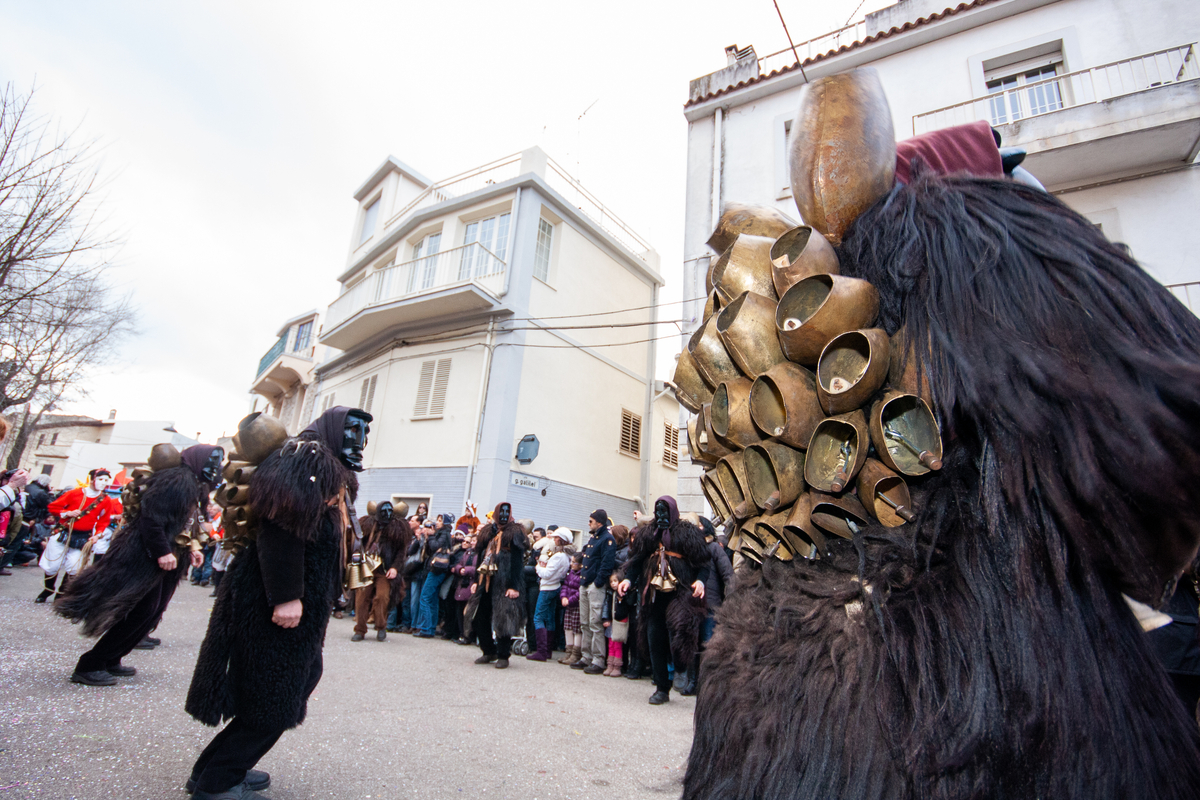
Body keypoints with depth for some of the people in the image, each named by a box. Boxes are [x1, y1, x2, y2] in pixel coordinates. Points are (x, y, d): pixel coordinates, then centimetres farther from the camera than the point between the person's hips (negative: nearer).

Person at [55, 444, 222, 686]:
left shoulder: (194, 486, 13)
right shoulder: (178, 480, -19)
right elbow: (151, 516, -25)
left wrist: (189, 549, 11)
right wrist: (162, 551, -25)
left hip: (167, 559, 10)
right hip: (145, 557, -10)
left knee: (152, 611, 12)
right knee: (142, 611, -6)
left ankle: (110, 661, 24)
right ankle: (89, 666, 6)